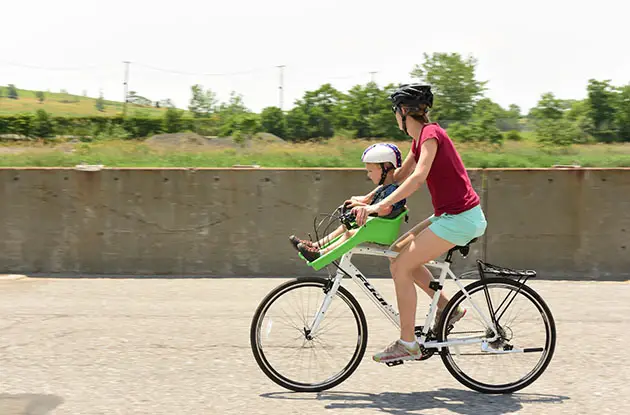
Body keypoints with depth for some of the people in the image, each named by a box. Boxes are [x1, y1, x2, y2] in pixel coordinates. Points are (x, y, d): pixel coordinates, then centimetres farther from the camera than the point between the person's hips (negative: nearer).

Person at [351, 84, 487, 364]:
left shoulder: (430, 134, -15)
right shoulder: (420, 138, 14)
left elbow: (418, 176, -29)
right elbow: (400, 176, 22)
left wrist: (379, 205, -33)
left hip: (461, 218, -10)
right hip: (449, 215, 10)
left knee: (401, 267, -10)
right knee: (399, 251, 12)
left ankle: (407, 344, -1)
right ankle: (447, 307, 16)